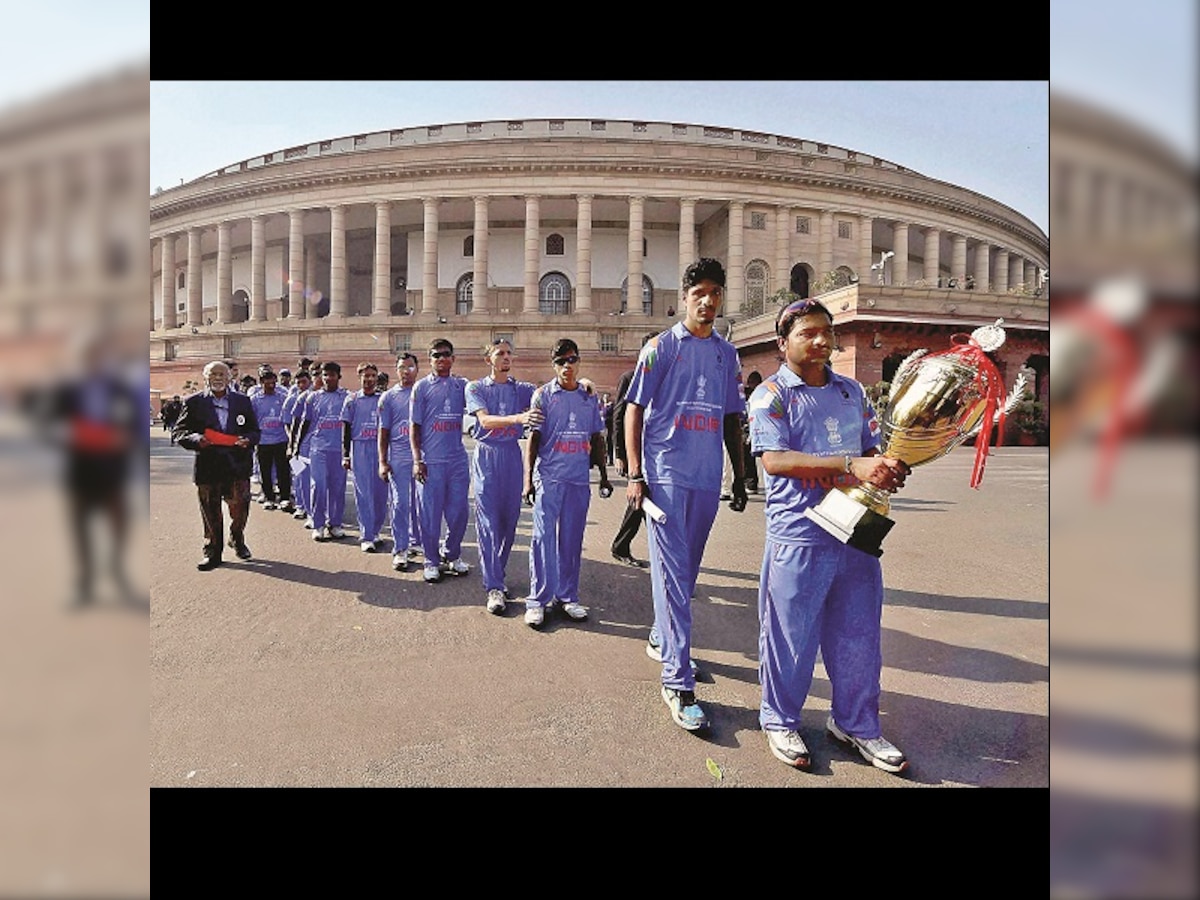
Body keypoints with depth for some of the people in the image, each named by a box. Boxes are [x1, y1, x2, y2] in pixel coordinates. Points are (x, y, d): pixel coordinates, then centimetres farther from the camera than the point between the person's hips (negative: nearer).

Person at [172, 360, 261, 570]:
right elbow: (179, 432, 5)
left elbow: (255, 431, 13)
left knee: (240, 506, -2)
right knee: (211, 513, 6)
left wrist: (248, 439, -10)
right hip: (207, 465, -1)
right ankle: (212, 552, 21)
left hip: (237, 465, 1)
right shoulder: (193, 402, 5)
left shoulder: (243, 401, 11)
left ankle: (236, 538, 28)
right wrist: (195, 439, -16)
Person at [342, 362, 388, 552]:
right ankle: (366, 536, -3)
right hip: (360, 448, -2)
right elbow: (346, 428, 4)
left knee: (381, 492, 3)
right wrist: (345, 455, -2)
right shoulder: (352, 400, 5)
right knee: (364, 493, -5)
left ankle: (375, 532, 17)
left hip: (380, 448, 2)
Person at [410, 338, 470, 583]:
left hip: (458, 459, 3)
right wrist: (417, 460, -7)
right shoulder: (421, 387, 3)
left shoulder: (462, 385, 11)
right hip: (431, 460, -3)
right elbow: (414, 425, 1)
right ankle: (431, 561, 16)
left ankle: (452, 554, 27)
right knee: (430, 513, 3)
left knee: (459, 511, 8)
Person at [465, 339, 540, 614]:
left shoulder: (521, 388, 12)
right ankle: (493, 587, -4)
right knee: (488, 522, -6)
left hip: (513, 456, 3)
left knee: (509, 519, 6)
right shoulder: (476, 388, 3)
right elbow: (485, 420, -13)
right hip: (487, 456, -3)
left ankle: (497, 574, 24)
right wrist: (518, 418, -30)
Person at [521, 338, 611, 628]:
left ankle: (567, 596, 17)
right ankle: (537, 599, 0)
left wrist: (603, 475, 15)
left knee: (572, 539, 8)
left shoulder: (590, 398, 12)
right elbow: (533, 438, -1)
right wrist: (528, 478, -7)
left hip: (579, 479, 4)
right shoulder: (543, 395, 2)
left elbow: (596, 440, 18)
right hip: (549, 477, -3)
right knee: (544, 536, -5)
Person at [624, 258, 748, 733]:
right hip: (666, 473, -5)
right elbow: (634, 410, -1)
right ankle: (678, 681, -4)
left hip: (708, 479, 5)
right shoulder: (661, 347, 1)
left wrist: (739, 477, 16)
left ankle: (663, 636, 36)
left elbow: (732, 418, 18)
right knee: (672, 571, -7)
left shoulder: (727, 354, 14)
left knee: (687, 568, 15)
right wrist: (635, 474, -8)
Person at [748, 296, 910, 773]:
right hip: (799, 534, -5)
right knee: (791, 633, 5)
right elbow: (774, 460, -18)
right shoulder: (772, 394, -5)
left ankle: (856, 723, 32)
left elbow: (870, 447, 21)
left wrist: (886, 468, -4)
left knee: (858, 632, 14)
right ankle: (779, 721, 26)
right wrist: (851, 466, -25)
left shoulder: (851, 390, 14)